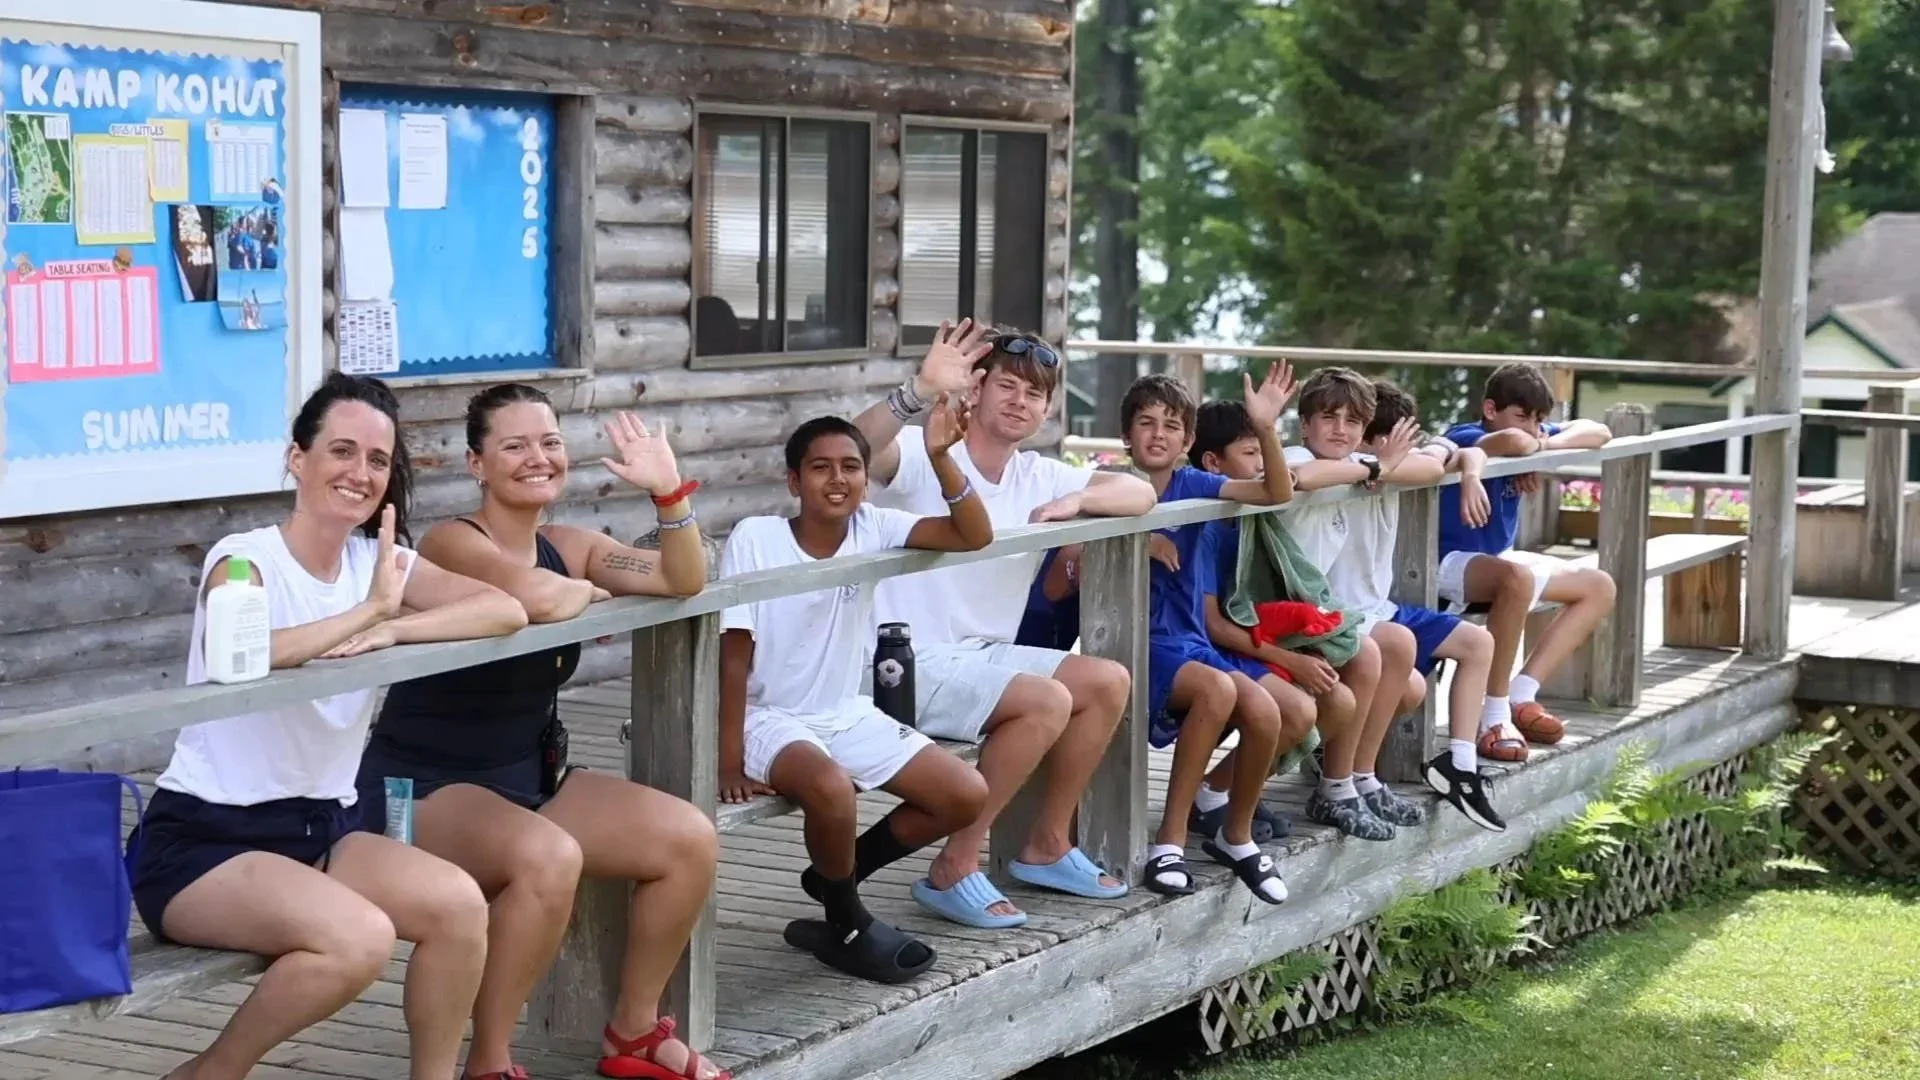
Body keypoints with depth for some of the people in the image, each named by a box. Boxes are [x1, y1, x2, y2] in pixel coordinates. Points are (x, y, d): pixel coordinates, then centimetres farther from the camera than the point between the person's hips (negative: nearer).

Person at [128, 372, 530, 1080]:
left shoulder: (381, 560, 6)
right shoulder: (247, 558, -11)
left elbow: (508, 611, -8)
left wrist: (390, 630, -21)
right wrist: (368, 609, -27)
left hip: (322, 829, 6)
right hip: (203, 838, -6)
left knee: (459, 904, -20)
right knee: (361, 938, -29)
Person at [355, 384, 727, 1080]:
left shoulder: (566, 545, 7)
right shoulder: (453, 542, -15)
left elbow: (684, 581, 0)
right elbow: (538, 598, -34)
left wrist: (669, 490, -14)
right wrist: (589, 590, -11)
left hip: (530, 775, 8)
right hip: (424, 789, -8)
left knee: (691, 840, -3)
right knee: (548, 857, -36)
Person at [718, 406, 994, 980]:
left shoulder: (873, 528, -5)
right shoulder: (755, 538, -16)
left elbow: (975, 537, -17)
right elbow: (735, 654, -16)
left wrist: (940, 458, -30)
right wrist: (729, 761, -20)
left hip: (849, 715, 6)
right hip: (771, 719, -5)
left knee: (967, 796, -6)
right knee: (832, 788, -37)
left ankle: (834, 880, 13)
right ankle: (850, 925, -8)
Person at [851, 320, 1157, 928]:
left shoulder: (1038, 477, 9)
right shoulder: (926, 455, -12)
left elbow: (1141, 494, 8)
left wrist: (1075, 501, -12)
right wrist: (921, 392, -48)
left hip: (983, 654, 8)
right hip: (911, 663, -8)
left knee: (1110, 683, 0)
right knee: (1047, 701, -26)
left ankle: (1046, 846, 11)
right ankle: (954, 870, -17)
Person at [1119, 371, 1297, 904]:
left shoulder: (1191, 485, 6)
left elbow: (1277, 494, -5)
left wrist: (1266, 429, -19)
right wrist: (1140, 543, -21)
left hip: (1191, 645, 6)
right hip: (1140, 649, -6)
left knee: (1296, 712, -11)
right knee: (1219, 688, -35)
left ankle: (1234, 834, 11)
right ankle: (1170, 840, -24)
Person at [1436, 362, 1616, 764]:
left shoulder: (1536, 433, 2)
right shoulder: (1463, 439, -23)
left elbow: (1598, 432, -3)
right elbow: (1513, 441, -45)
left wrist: (1544, 447, -17)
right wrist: (1532, 446, -22)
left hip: (1497, 558, 10)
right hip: (1448, 561, -10)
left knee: (1599, 588, 10)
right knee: (1517, 578, -40)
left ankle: (1520, 697, -1)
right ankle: (1493, 715, -29)